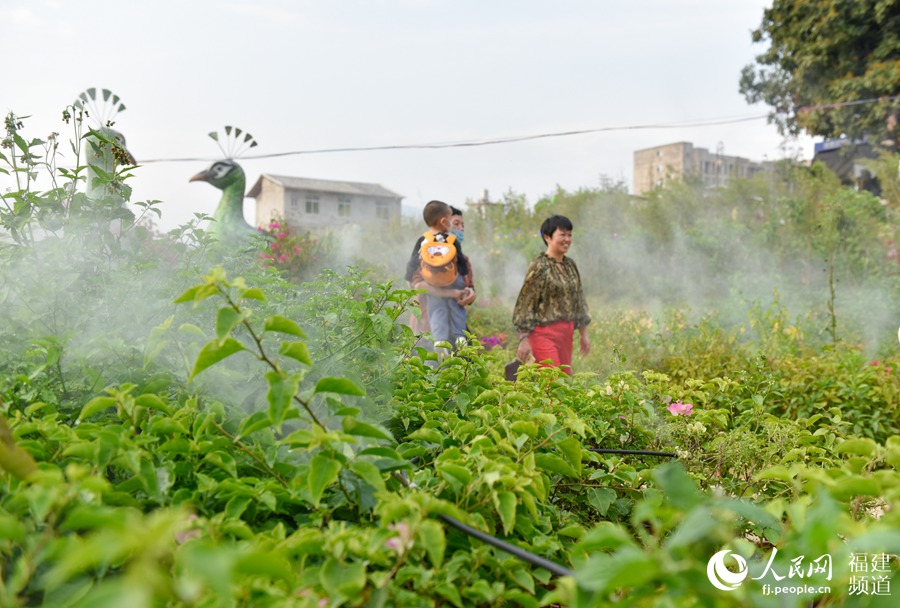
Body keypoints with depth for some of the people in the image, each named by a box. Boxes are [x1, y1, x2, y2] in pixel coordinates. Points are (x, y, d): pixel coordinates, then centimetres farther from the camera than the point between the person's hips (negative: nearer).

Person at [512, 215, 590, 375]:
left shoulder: (570, 265, 12)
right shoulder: (539, 266, -10)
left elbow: (579, 301, 18)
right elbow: (525, 304, -11)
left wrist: (583, 334, 17)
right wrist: (523, 340, -15)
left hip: (566, 333, 7)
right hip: (544, 333, -7)